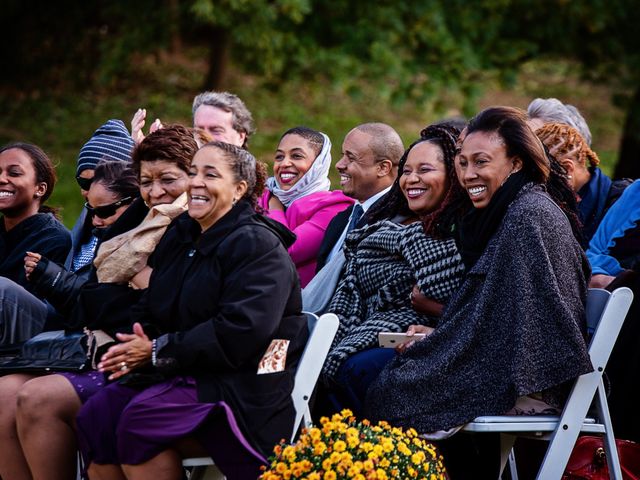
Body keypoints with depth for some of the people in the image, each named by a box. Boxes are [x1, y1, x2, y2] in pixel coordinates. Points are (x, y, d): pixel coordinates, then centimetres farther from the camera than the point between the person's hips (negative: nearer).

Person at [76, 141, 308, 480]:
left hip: (243, 384, -8)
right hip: (184, 374, 8)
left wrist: (159, 350, -17)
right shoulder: (179, 239, 16)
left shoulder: (258, 245, -10)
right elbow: (148, 311, 20)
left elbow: (240, 331, -21)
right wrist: (138, 346, -5)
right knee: (94, 416, -17)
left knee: (140, 418, -30)